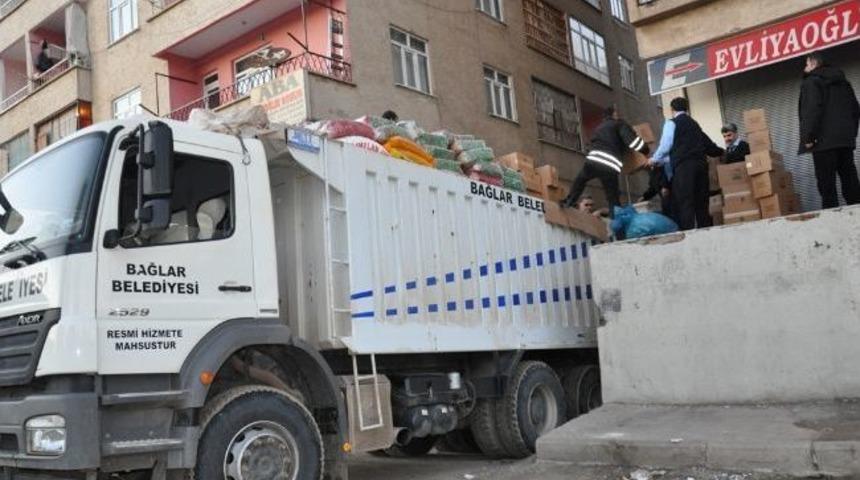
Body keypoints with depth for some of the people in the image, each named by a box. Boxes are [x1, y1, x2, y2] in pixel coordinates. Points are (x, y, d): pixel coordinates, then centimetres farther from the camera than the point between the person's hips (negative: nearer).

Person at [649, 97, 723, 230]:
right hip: (700, 163, 6)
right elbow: (708, 144, 25)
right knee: (701, 201, 8)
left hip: (683, 165, -6)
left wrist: (655, 160, 14)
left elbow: (666, 146, -3)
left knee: (685, 202, -10)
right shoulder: (694, 123, 22)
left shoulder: (671, 123, 4)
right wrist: (721, 152, 44)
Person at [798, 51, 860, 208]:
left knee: (826, 184, -9)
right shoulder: (843, 81, 22)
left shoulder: (811, 81, -2)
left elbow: (811, 110, -15)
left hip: (824, 141, -7)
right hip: (845, 139, 7)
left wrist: (808, 137, -15)